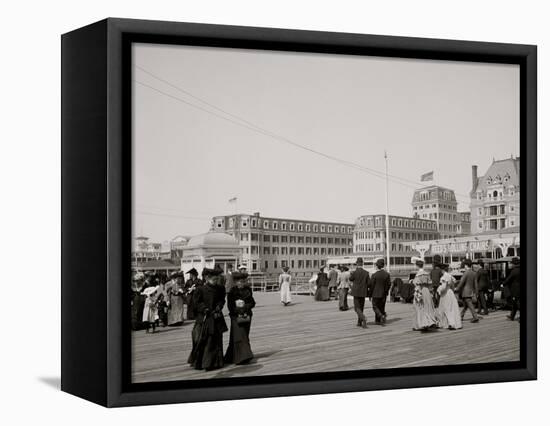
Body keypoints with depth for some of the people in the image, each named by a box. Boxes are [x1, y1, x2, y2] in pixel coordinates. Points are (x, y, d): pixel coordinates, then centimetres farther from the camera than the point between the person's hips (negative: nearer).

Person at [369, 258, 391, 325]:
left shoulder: (374, 275, -16)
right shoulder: (387, 274, -5)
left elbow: (371, 285, -11)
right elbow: (389, 284, 1)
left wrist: (370, 294, 1)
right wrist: (385, 291, 15)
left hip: (376, 294, -4)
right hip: (383, 294, 4)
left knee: (375, 307, 7)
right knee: (381, 307, 15)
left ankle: (382, 316, -16)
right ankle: (378, 321, 19)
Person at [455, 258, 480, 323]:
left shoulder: (466, 273, -14)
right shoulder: (473, 273, 7)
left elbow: (461, 283, -15)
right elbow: (475, 284, 11)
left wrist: (457, 290, -6)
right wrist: (475, 292, 17)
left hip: (465, 292, -8)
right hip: (471, 292, 8)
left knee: (470, 305, -8)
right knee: (465, 305, 16)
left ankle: (475, 317, -13)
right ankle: (461, 316, 25)